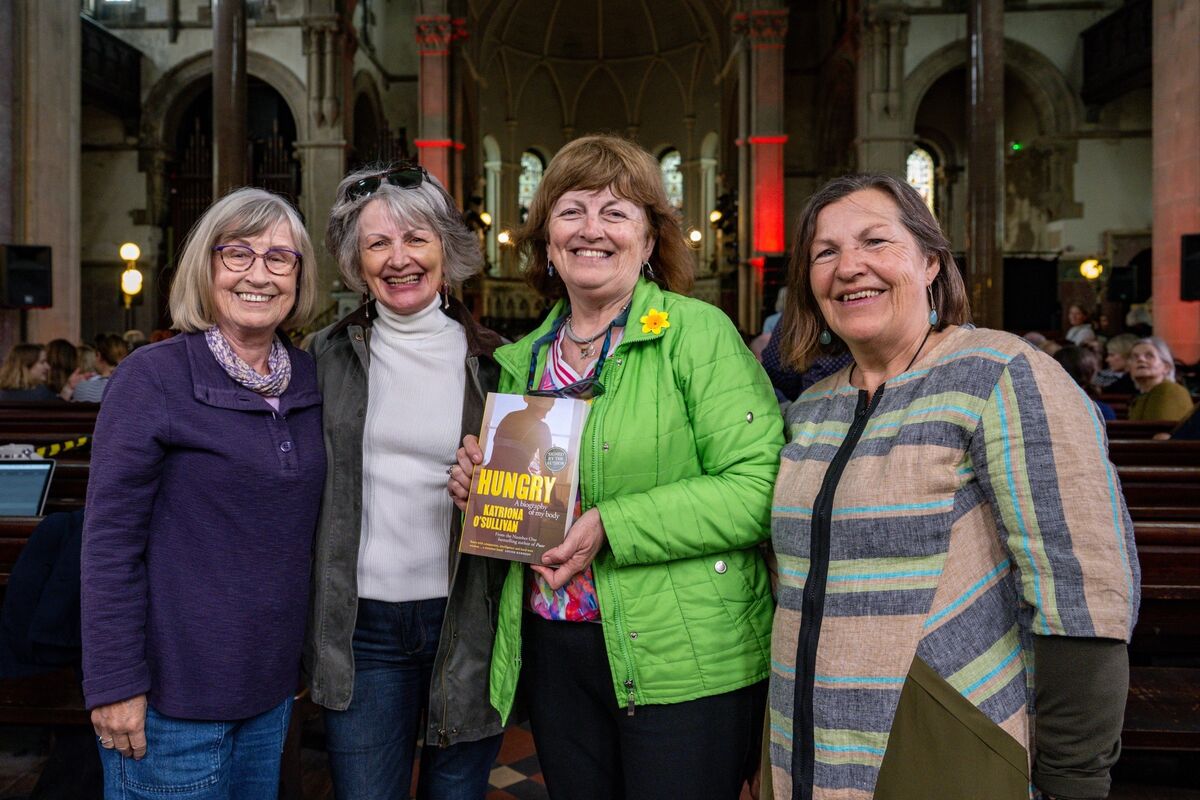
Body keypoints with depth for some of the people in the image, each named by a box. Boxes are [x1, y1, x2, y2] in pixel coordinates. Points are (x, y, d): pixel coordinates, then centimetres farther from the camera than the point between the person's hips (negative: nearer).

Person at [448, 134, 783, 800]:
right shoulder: (523, 359, 10)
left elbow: (757, 486, -18)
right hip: (551, 658, 6)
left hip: (685, 667, -5)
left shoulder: (697, 333, -9)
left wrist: (612, 525, -22)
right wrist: (479, 489, -2)